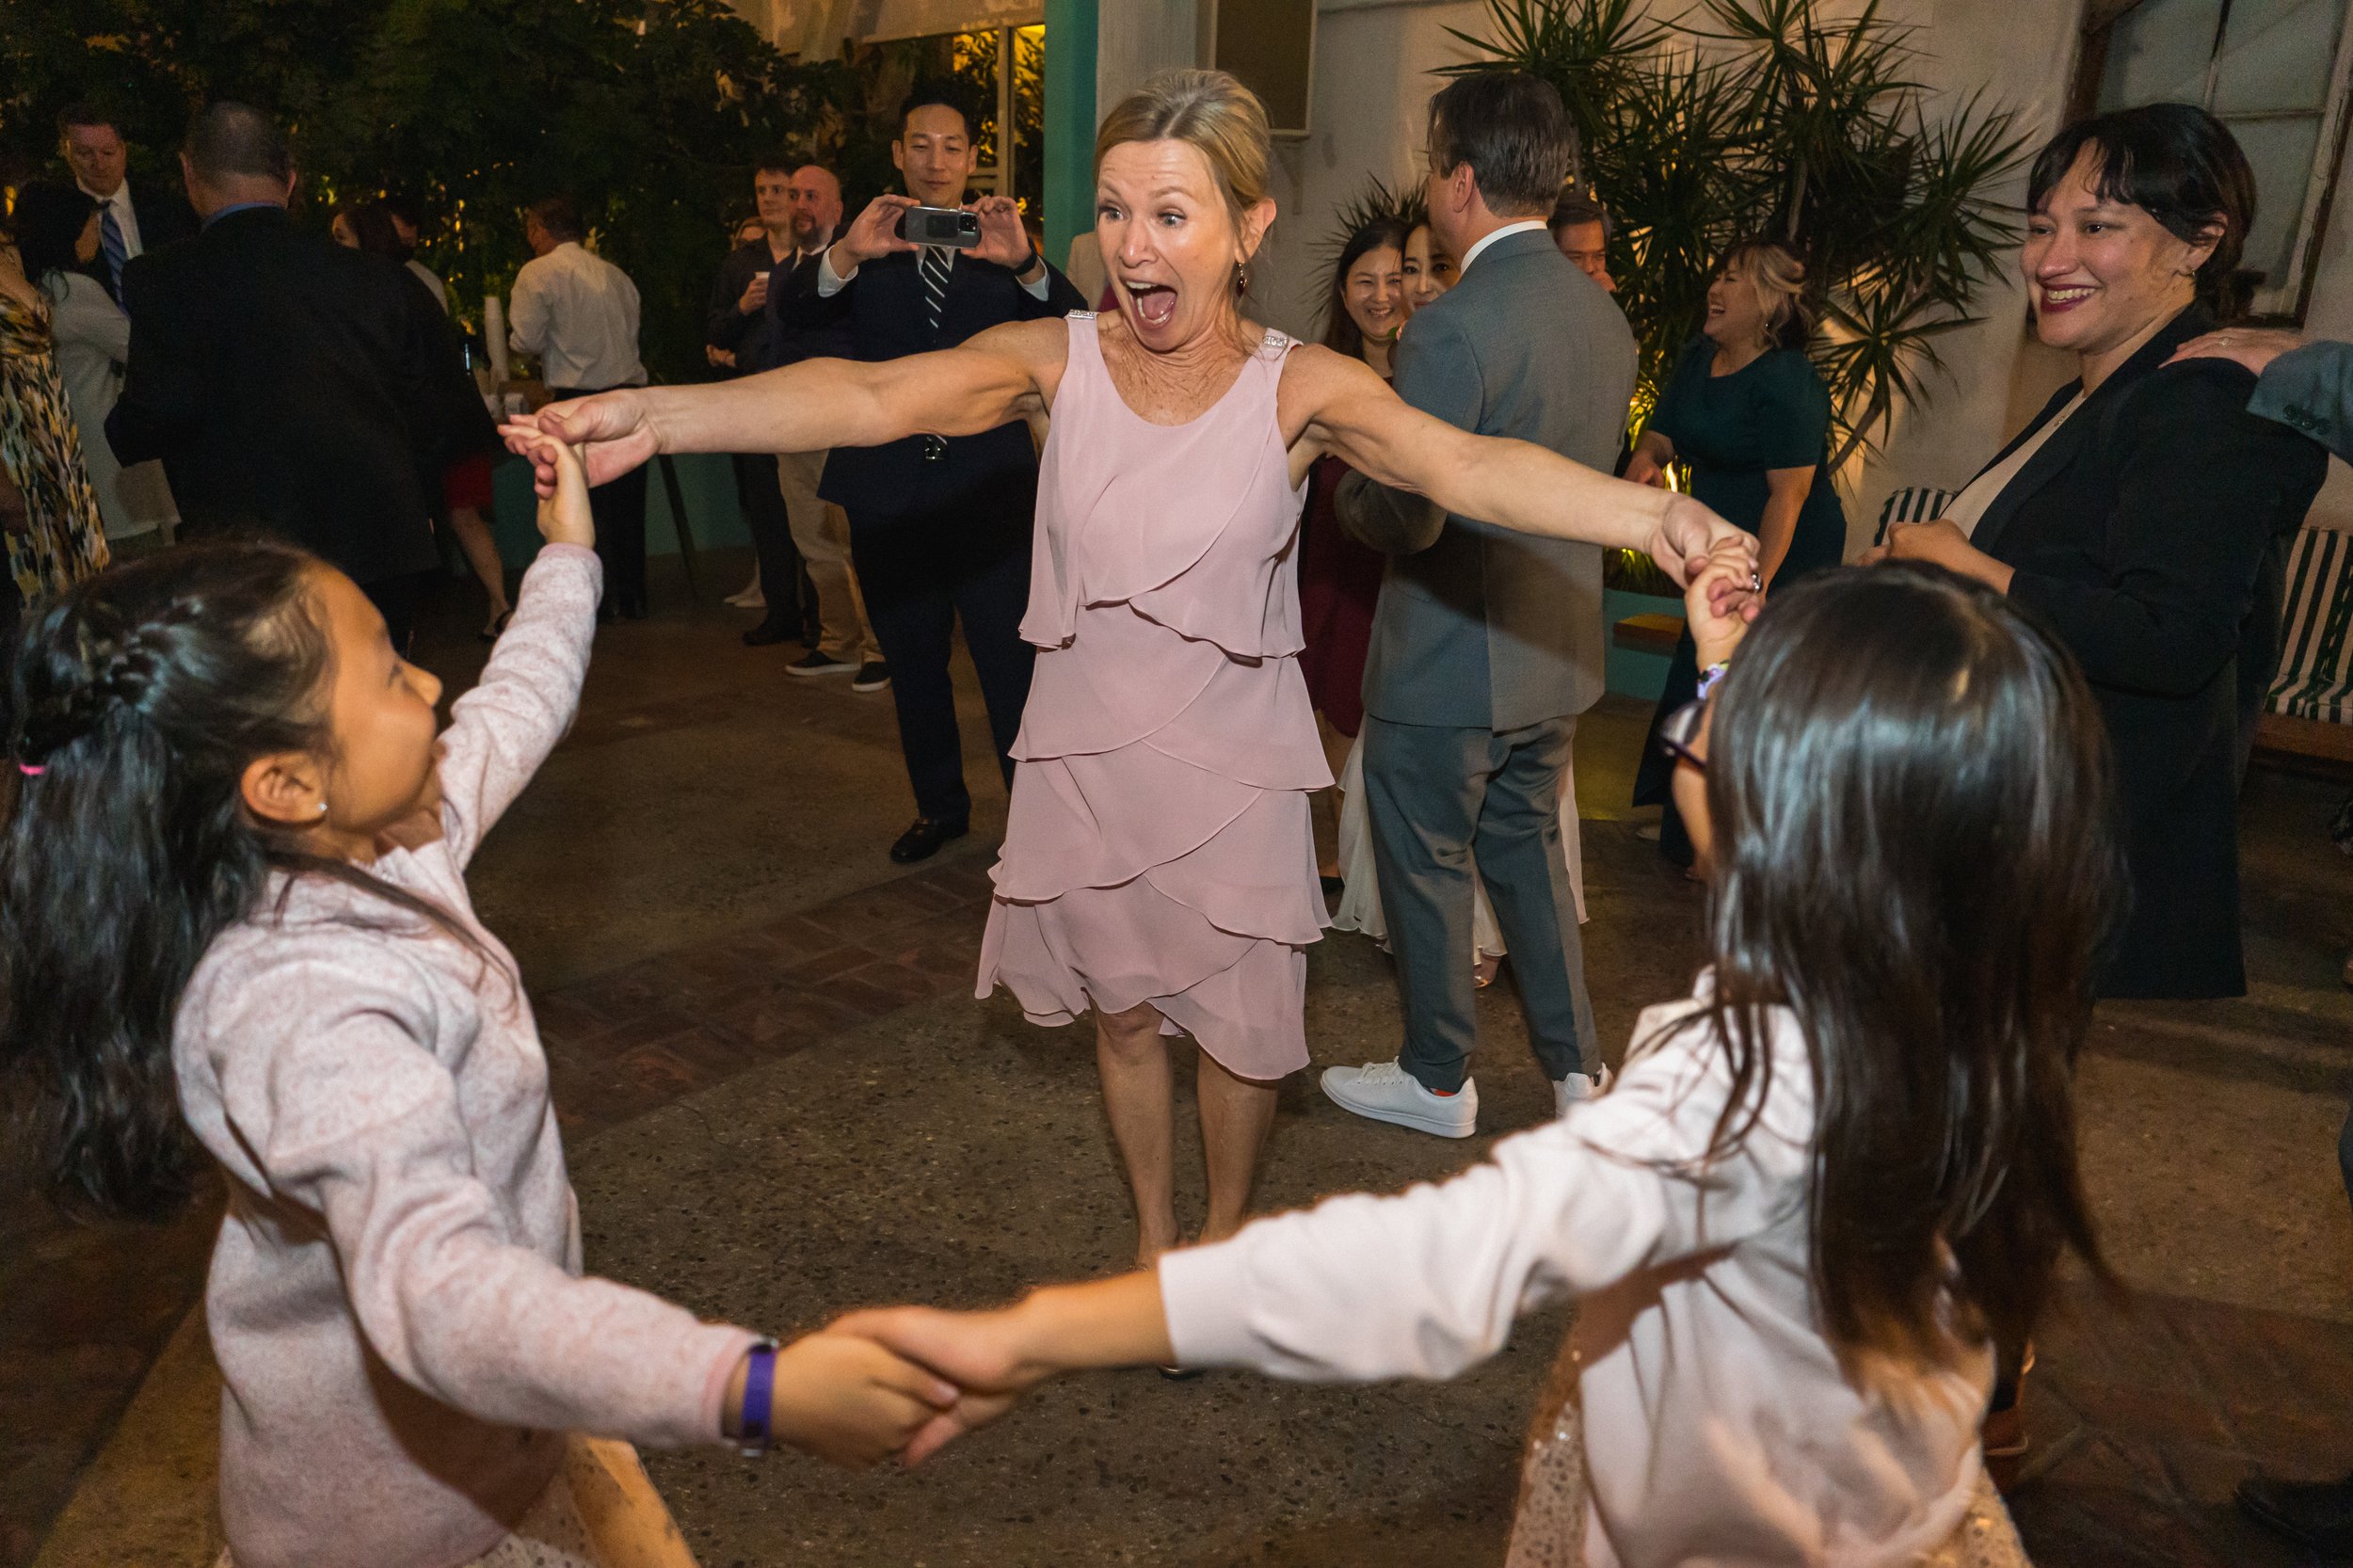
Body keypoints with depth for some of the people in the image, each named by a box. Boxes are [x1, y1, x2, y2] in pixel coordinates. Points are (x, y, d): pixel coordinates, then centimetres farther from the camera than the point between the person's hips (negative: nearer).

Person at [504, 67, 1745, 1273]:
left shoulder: (1298, 387, -14)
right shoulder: (1057, 361, -11)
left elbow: (1465, 464, -30)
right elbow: (869, 398, -24)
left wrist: (1651, 517, -48)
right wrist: (652, 417, -39)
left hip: (1234, 764, -1)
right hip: (1086, 756, 2)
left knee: (1237, 1024, 14)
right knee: (1123, 1012, 18)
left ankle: (1224, 1233, 46)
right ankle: (1154, 1237, 45)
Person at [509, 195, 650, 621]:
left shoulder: (537, 274, -5)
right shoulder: (615, 274, 12)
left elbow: (527, 340, -8)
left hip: (578, 400, -5)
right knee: (627, 503, 11)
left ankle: (608, 600, 5)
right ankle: (633, 597, 16)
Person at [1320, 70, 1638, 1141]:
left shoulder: (1453, 327, -22)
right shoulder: (1605, 317, 4)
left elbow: (1406, 516, -24)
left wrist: (1349, 492, -3)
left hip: (1447, 662, -8)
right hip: (1557, 653, 8)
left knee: (1427, 869, 11)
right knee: (1528, 851, 22)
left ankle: (1438, 1081, 28)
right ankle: (1575, 1066, 32)